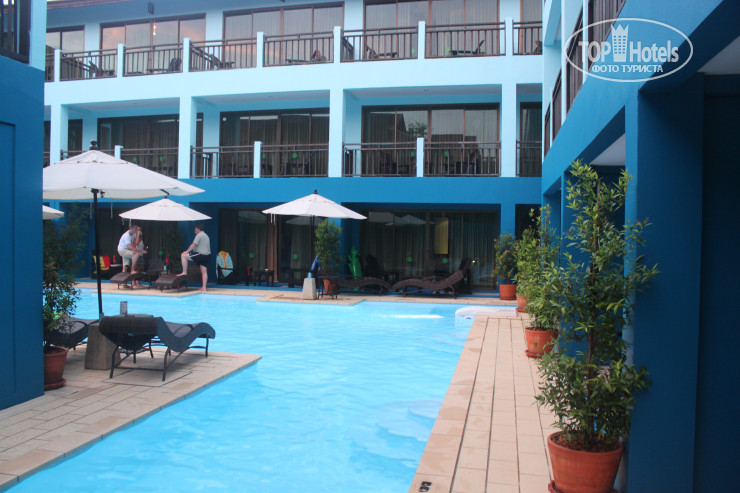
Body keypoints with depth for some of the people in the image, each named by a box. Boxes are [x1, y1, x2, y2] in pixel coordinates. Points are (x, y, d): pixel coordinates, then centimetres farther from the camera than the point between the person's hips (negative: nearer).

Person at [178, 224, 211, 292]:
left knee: (183, 255, -5)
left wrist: (186, 251, -10)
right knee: (204, 271, 8)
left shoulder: (199, 235, -8)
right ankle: (204, 288, 7)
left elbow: (193, 244, -15)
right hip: (207, 255, 9)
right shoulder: (206, 236, 22)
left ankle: (184, 272, -3)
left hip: (201, 255, -9)